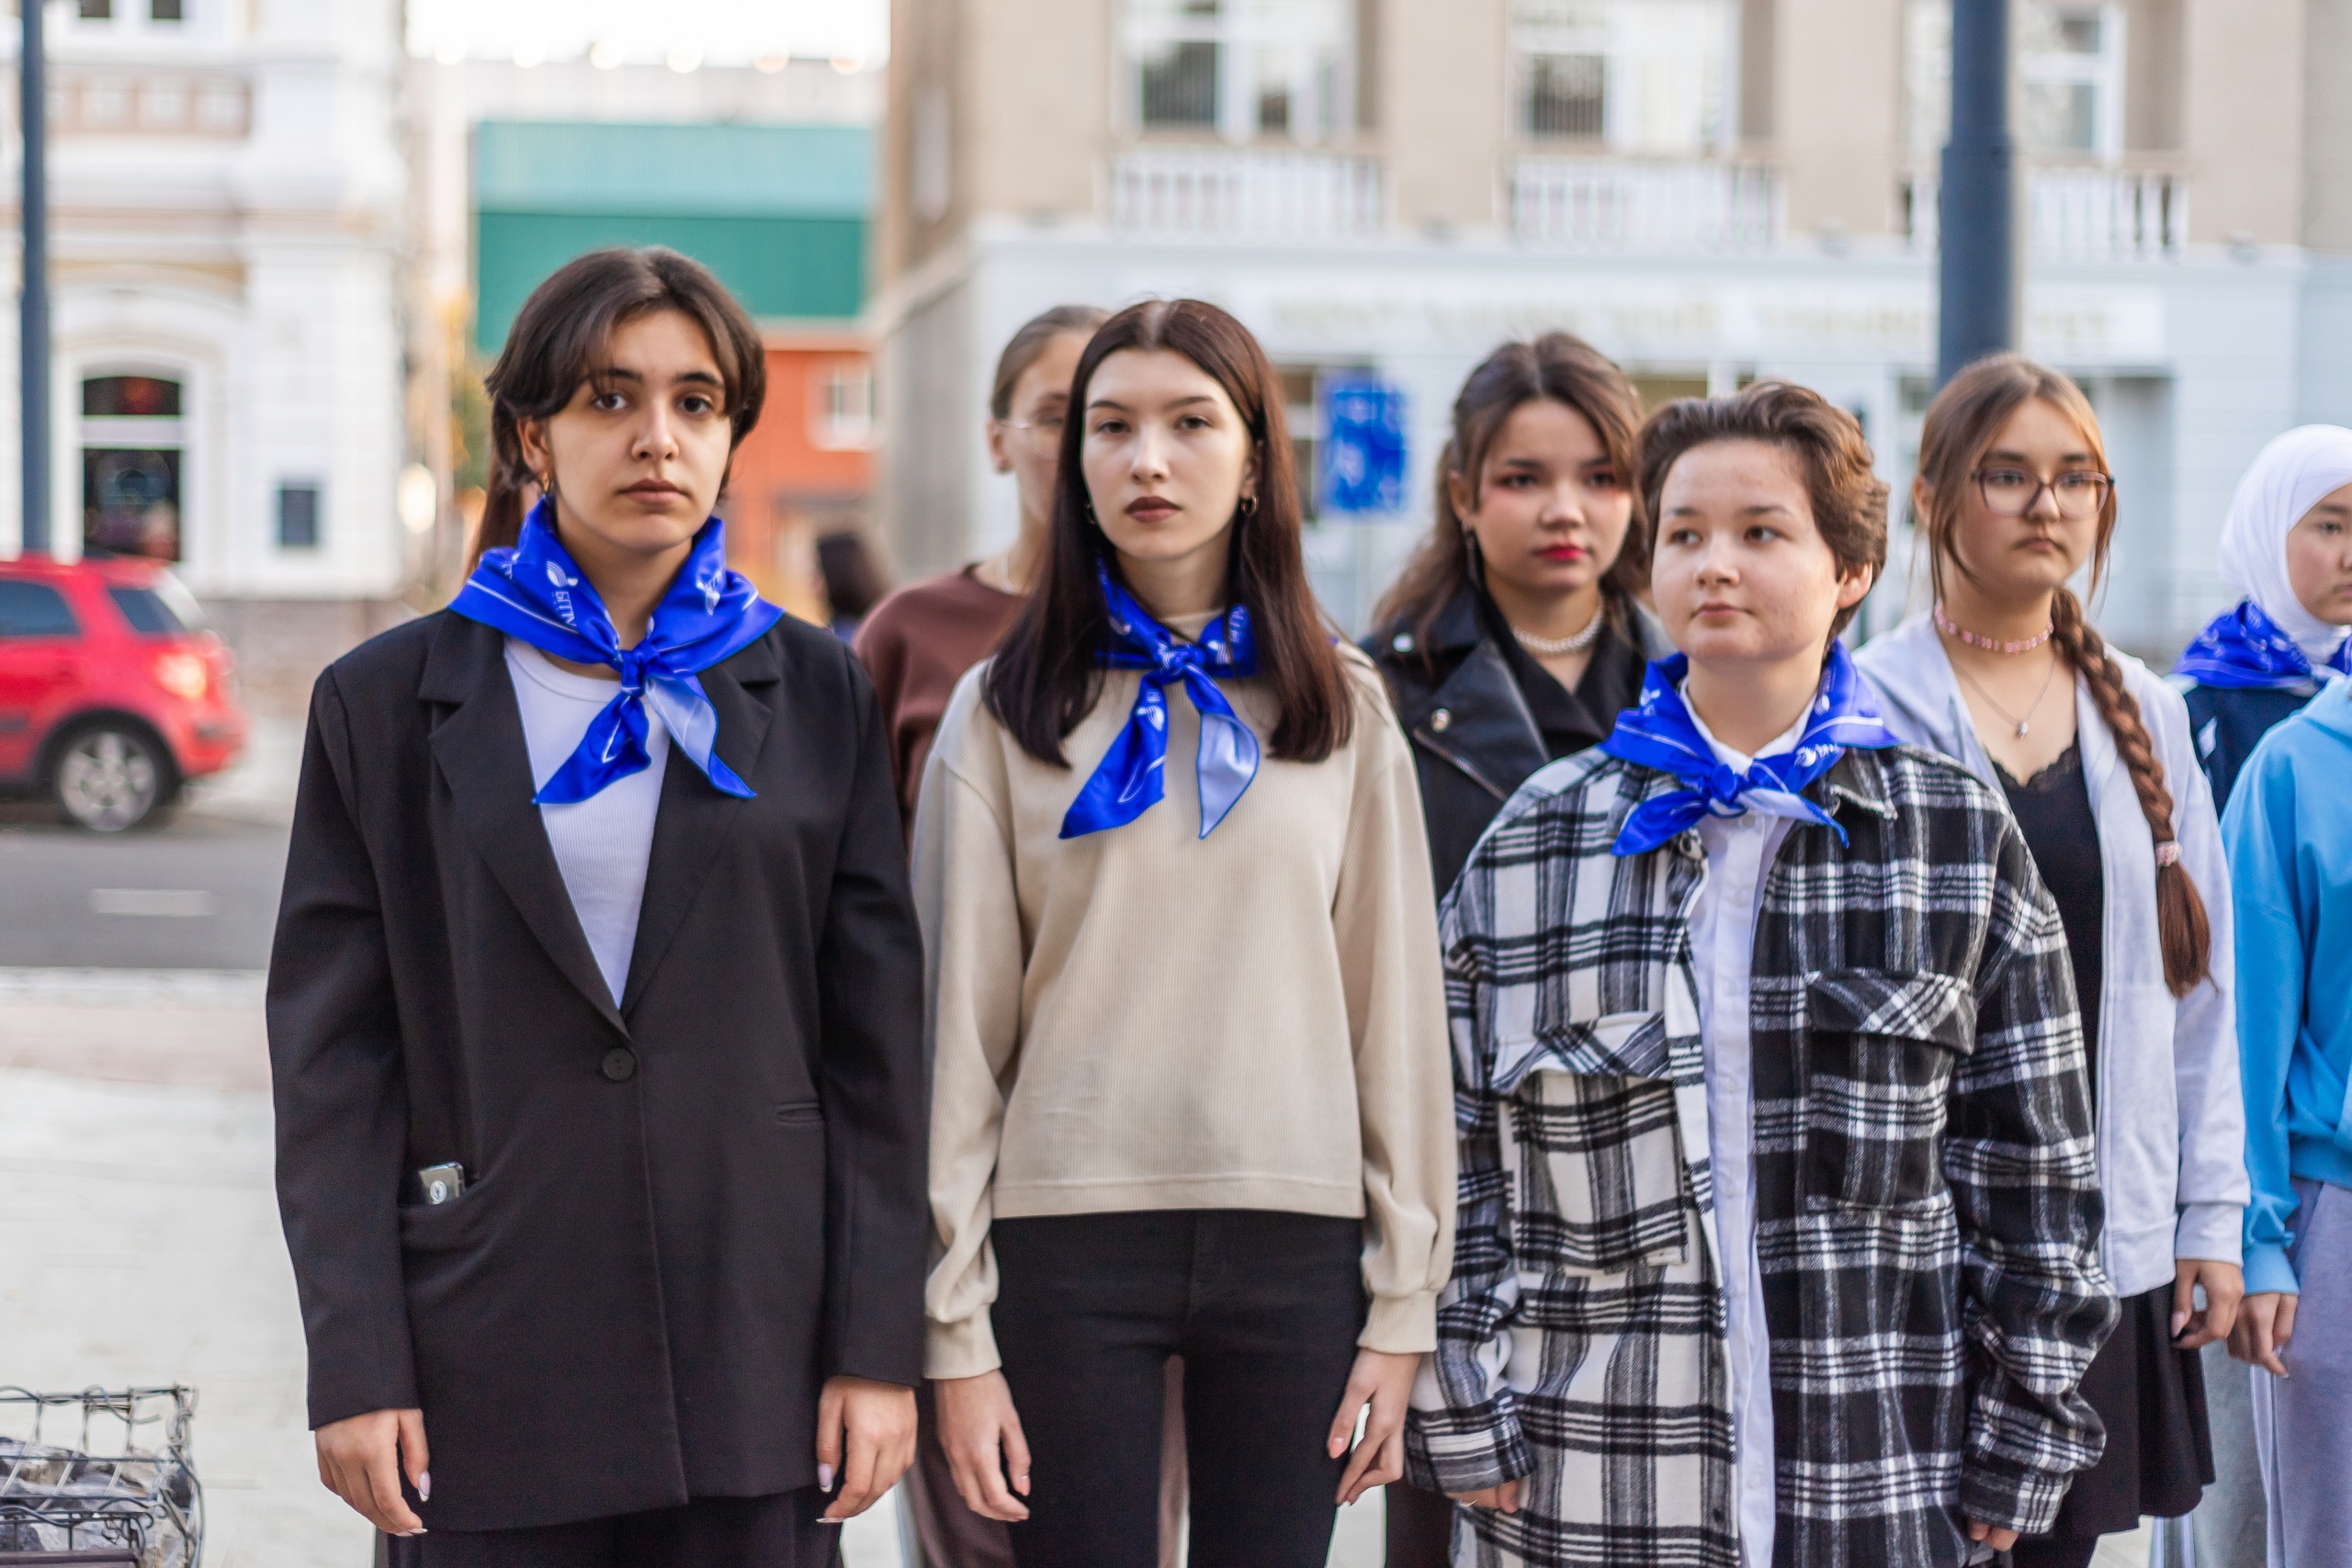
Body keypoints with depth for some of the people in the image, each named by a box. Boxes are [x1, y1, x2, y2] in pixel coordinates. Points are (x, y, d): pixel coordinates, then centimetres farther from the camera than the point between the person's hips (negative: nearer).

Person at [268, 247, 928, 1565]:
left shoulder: (812, 690, 8)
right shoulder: (390, 700, 4)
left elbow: (876, 1035, 5)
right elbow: (333, 1055, 1)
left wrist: (879, 1345, -1)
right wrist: (357, 1369, -5)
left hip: (757, 1344, 1)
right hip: (493, 1351, -1)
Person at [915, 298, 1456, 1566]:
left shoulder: (1342, 711, 8)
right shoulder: (1007, 713, 5)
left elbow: (1395, 1006, 7)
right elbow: (956, 1021, 2)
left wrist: (1402, 1303, 2)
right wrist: (955, 1330, -2)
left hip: (1294, 1241, 1)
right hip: (1067, 1231, -1)